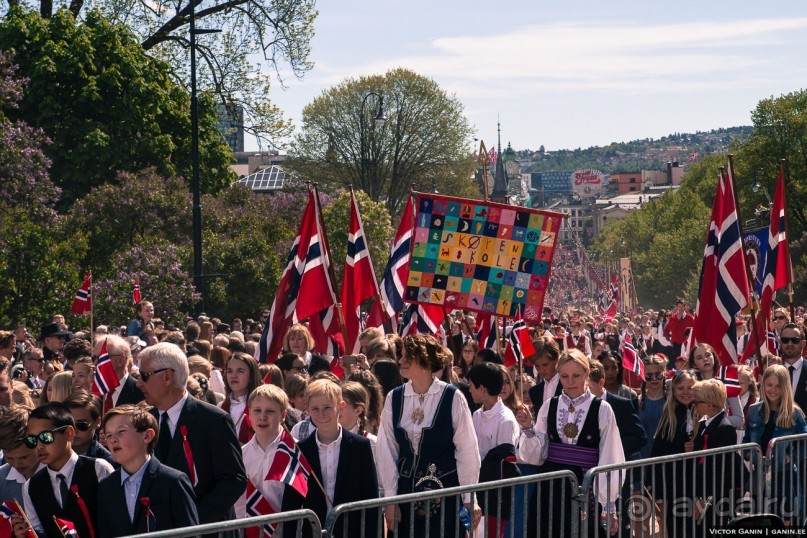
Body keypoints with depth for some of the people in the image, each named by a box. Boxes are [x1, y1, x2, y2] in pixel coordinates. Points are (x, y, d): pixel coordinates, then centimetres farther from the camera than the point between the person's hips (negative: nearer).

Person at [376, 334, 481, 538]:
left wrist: (469, 499, -3)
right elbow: (387, 452, 4)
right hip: (406, 489, 3)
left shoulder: (452, 397, -6)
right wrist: (390, 500, 1)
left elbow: (468, 452, -3)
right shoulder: (394, 398, 3)